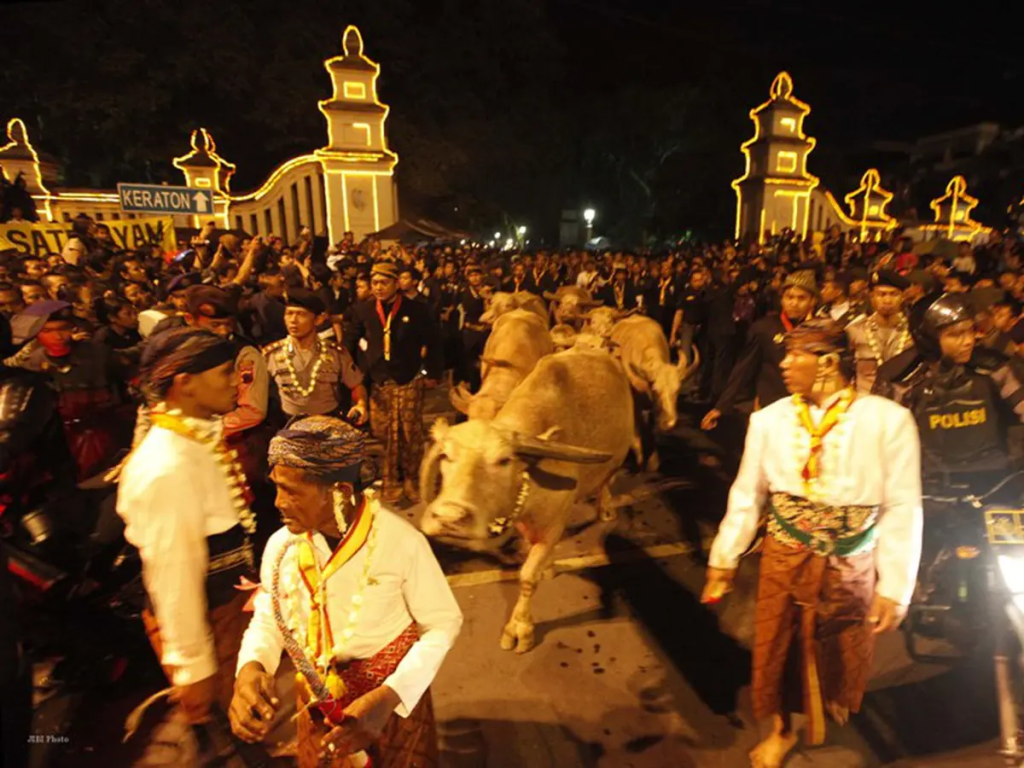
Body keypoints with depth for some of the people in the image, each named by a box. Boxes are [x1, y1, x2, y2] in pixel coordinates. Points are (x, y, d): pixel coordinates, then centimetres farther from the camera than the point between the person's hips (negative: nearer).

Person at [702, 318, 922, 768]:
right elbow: (746, 496, -2)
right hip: (783, 560, 1)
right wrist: (724, 560, 2)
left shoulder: (888, 420, -15)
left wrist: (895, 588, -9)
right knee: (777, 648, 15)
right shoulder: (769, 419, -9)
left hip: (850, 567, 0)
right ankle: (781, 730, 44)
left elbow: (902, 509, -11)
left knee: (843, 653, 22)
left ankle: (834, 698, 58)